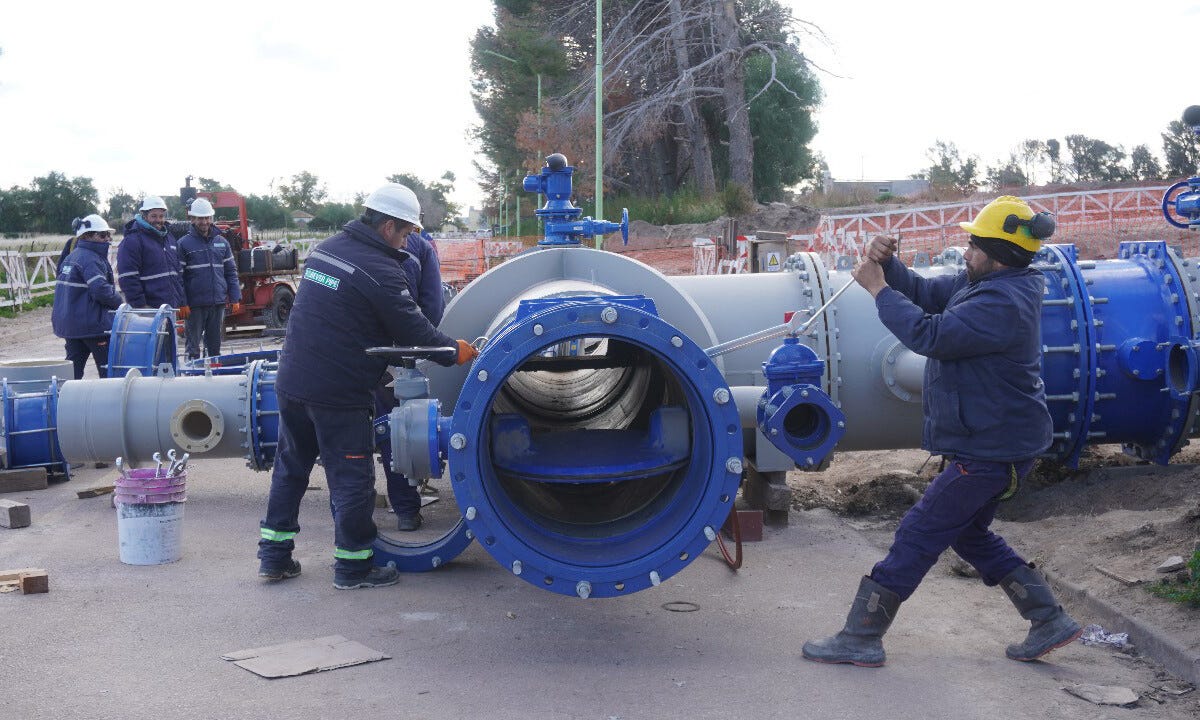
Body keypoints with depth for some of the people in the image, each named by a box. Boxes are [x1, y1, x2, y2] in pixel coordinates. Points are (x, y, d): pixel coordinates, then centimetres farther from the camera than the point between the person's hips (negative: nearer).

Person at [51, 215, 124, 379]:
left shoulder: (72, 256, 15)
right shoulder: (91, 259, -15)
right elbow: (101, 290, -26)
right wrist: (119, 302, -10)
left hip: (68, 321, 9)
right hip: (91, 322, -9)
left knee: (74, 365, 12)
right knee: (108, 367, -2)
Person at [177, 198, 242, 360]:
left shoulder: (221, 242, 12)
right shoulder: (184, 243, -1)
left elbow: (231, 272, 14)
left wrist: (235, 298, 5)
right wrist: (182, 303, -13)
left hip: (218, 303, 4)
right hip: (195, 304, -4)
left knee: (215, 346, 12)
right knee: (193, 347, 2)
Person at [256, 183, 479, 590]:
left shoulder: (324, 250, 10)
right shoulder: (380, 270, -16)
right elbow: (413, 330, -12)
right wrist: (456, 351, 4)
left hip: (291, 383, 8)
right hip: (337, 393, -8)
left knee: (290, 466, 19)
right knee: (352, 479, 5)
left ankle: (274, 556, 26)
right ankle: (353, 566, 15)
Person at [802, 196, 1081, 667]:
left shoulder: (1003, 302, -24)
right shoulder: (977, 286, 8)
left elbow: (930, 335, -30)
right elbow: (922, 292, 13)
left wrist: (878, 289, -21)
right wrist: (886, 262, -6)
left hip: (990, 452, -11)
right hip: (991, 443, 11)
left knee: (919, 535, -5)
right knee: (969, 534, 21)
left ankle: (860, 638, 3)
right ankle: (1049, 621, 25)